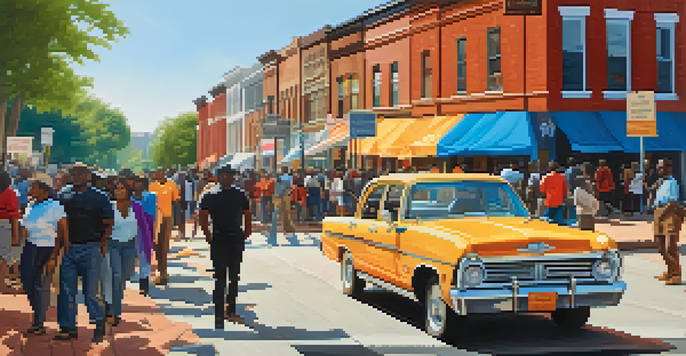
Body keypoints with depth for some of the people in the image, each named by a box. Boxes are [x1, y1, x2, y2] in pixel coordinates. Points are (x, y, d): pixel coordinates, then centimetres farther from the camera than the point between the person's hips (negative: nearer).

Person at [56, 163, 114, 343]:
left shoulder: (98, 198, 1)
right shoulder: (64, 197, 12)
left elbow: (109, 223, 1)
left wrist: (102, 243, -5)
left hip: (91, 248, -4)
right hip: (68, 248, 4)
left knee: (90, 291, -2)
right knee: (66, 290, 4)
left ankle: (99, 324, 15)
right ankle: (68, 328, 13)